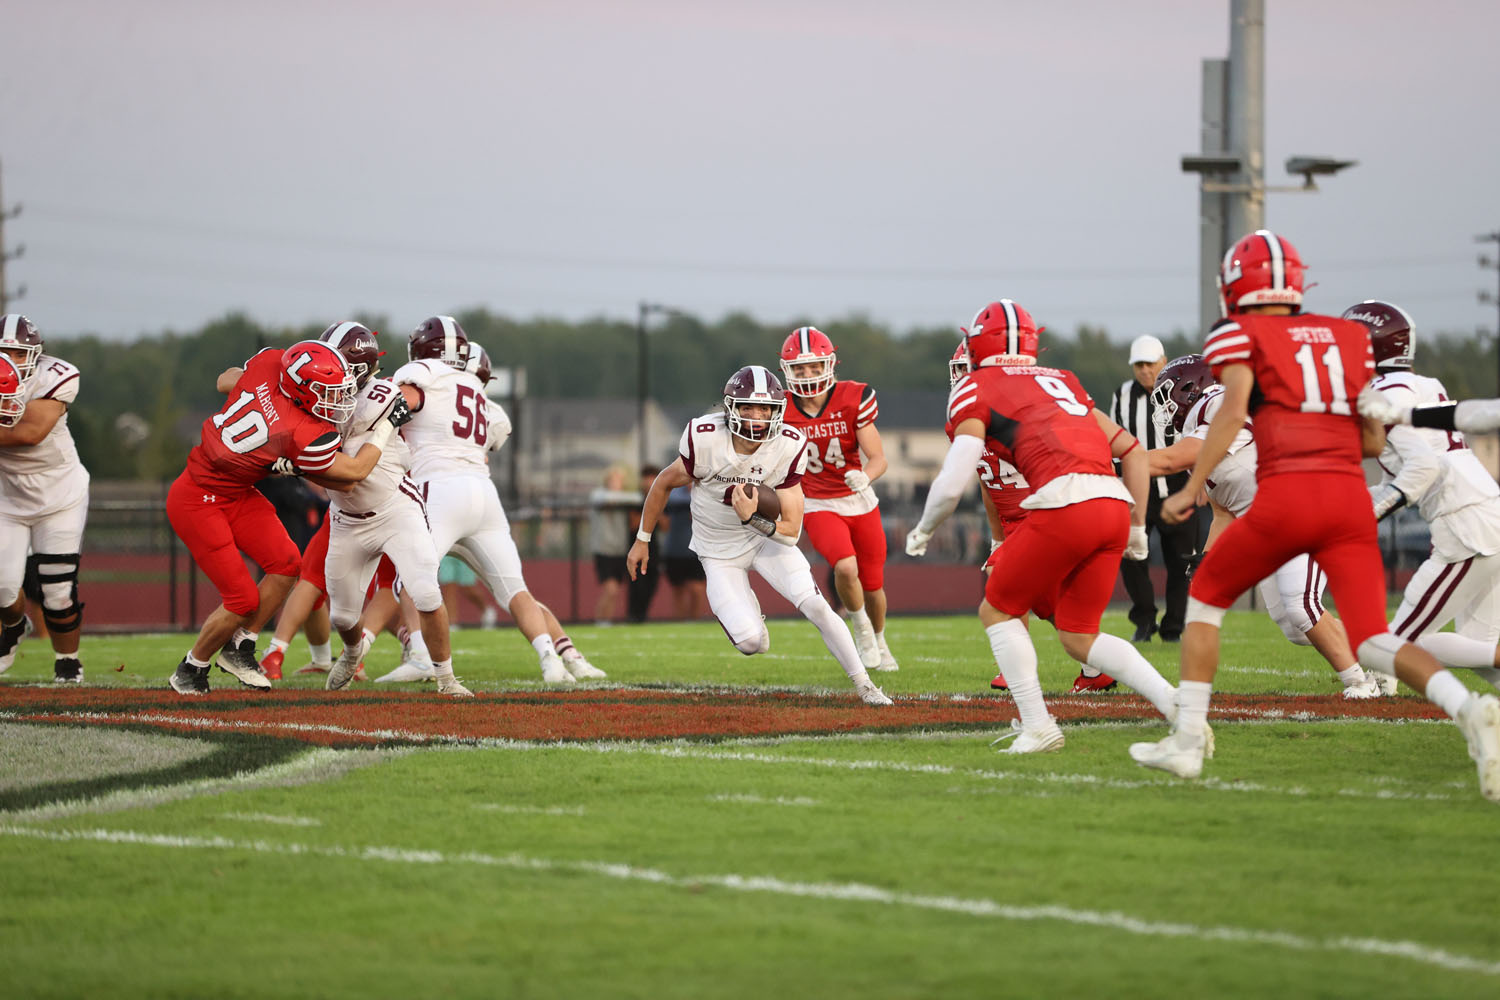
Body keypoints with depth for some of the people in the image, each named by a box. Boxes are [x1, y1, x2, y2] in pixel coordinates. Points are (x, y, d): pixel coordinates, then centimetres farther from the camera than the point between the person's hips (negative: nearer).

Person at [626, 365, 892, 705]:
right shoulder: (705, 439, -24)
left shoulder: (788, 447, -20)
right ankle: (746, 609, 23)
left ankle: (863, 684, 0)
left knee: (815, 606, -17)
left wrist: (753, 519, -35)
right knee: (751, 642, -16)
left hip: (767, 535, 1)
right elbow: (665, 483, -4)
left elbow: (791, 531, -16)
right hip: (719, 548, -1)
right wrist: (642, 540, 5)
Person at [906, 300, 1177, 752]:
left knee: (998, 611, 15)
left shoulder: (976, 389, 10)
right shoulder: (1062, 381, 29)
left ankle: (1036, 725, 6)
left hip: (1065, 502, -6)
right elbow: (1132, 450, 26)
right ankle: (1181, 706, 2)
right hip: (1115, 504, 6)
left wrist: (923, 532, 21)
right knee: (1079, 637, 17)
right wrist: (1137, 526, 33)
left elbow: (952, 484, 3)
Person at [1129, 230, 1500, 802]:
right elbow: (1372, 440, 18)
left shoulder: (1240, 335, 8)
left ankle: (1188, 739, 17)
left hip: (1286, 496, -3)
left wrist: (1191, 490, -6)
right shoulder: (1348, 337, 21)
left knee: (1205, 598, 20)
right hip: (1350, 496, 3)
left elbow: (1233, 408, -9)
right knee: (1372, 641, -1)